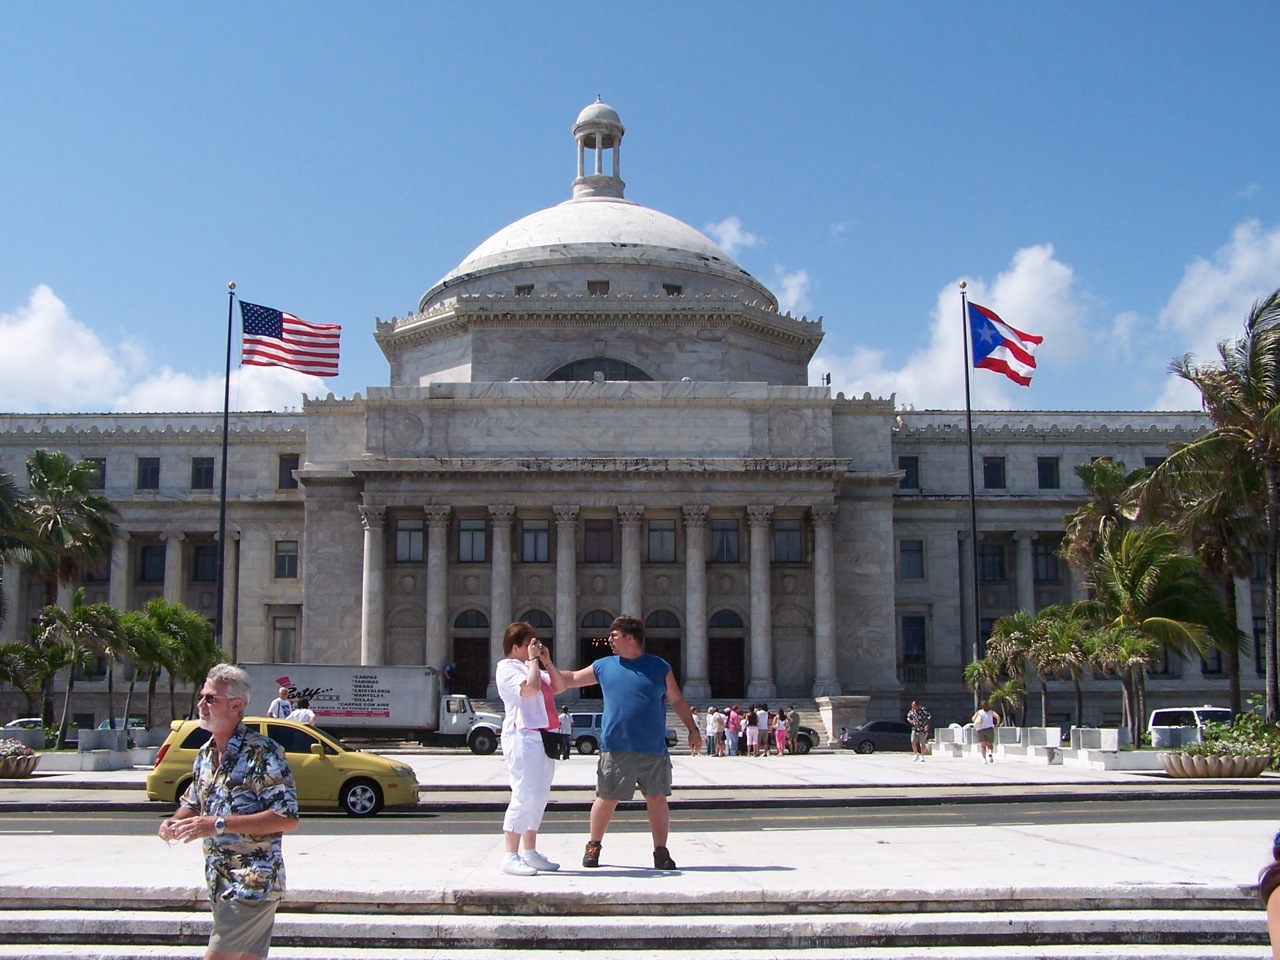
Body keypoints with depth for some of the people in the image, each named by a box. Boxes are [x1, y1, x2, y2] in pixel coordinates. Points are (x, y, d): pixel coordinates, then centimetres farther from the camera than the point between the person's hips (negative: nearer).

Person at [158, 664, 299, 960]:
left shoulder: (262, 752, -14)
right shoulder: (205, 754, 12)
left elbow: (287, 819, -21)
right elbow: (192, 803, 26)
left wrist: (219, 824, -24)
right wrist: (175, 822, 1)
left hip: (254, 883, -8)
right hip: (219, 882, 8)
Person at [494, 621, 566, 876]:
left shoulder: (534, 668, 23)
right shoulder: (507, 668, -5)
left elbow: (559, 687, 17)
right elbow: (530, 688, -21)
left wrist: (546, 662, 10)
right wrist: (533, 660, -10)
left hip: (544, 737, 10)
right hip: (523, 737, -10)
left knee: (540, 796, 10)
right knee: (524, 795, -13)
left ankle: (530, 852, 17)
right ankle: (510, 858, -12)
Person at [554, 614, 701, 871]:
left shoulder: (660, 667, 5)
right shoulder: (603, 666, 9)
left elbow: (677, 701, 11)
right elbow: (571, 679, 20)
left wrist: (692, 729, 6)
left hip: (653, 750, -1)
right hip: (615, 748, 1)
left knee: (657, 799, 1)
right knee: (606, 799, 4)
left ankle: (661, 851, 12)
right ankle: (593, 846, 22)